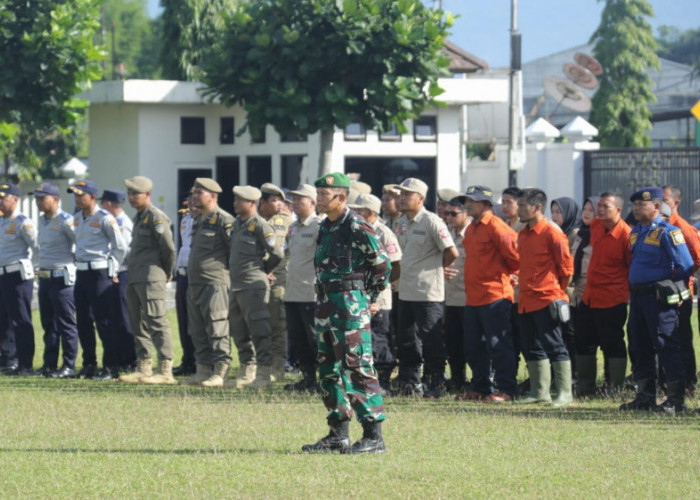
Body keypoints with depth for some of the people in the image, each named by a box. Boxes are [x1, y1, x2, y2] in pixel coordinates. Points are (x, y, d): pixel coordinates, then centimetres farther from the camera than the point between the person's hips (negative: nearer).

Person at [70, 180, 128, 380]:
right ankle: (89, 365, 18)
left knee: (104, 322, -7)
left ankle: (111, 367, -3)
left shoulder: (105, 219, -11)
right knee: (83, 321, 10)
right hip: (81, 273, 8)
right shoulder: (77, 218, 11)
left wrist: (112, 270, -4)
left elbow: (121, 247, -8)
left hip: (99, 273, -8)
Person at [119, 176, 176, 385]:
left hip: (151, 278, -10)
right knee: (139, 324, 11)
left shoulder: (156, 217, -11)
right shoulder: (138, 217, 18)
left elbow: (168, 247, -15)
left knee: (157, 322, -10)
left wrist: (167, 272, -2)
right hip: (134, 279, 10)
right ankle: (143, 369, 16)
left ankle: (165, 371, -11)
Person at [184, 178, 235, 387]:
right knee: (197, 330, 11)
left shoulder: (223, 220, -10)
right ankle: (203, 370, 16)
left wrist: (232, 273, -9)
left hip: (215, 283, -10)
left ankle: (219, 372, -7)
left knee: (217, 329, -8)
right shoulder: (198, 221, 18)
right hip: (194, 283, 10)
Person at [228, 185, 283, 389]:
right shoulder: (237, 224, 14)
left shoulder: (260, 226, -11)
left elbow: (277, 253, -13)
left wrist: (263, 269, 0)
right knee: (240, 333, 13)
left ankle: (264, 374, -6)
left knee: (260, 332, -8)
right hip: (236, 286, 9)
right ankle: (246, 372, 21)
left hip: (254, 286, -9)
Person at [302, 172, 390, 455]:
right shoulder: (326, 227, 14)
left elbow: (382, 264, -9)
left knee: (358, 369, -10)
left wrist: (370, 299, -3)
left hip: (351, 307, -9)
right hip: (326, 306, 9)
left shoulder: (356, 227, -12)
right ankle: (338, 435, 17)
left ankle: (374, 437, -8)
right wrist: (323, 301, 17)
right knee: (329, 370, 11)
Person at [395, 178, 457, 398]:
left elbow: (452, 253, -14)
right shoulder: (403, 222, 12)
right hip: (406, 291, 8)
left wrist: (435, 268, -1)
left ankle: (436, 384, 2)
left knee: (432, 341, -3)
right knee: (407, 340, 11)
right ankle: (410, 382, 18)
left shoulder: (432, 222, -12)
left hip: (428, 293, -8)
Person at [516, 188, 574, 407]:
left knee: (554, 347, -7)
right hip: (526, 302, 9)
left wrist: (557, 291, 2)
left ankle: (564, 393, -4)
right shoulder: (523, 235, 13)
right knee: (532, 348, 12)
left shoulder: (551, 233, -11)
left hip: (546, 300, -9)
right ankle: (539, 391, 19)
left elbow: (566, 267, -7)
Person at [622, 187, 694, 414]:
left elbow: (686, 265, -10)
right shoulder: (636, 231, 14)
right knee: (639, 347, 11)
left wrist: (676, 291, -3)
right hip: (637, 296, 9)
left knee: (667, 347, -8)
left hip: (659, 297, -9)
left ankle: (676, 399, -5)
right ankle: (645, 397, 19)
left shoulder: (667, 232, -11)